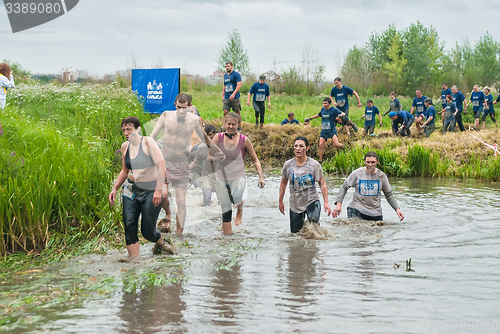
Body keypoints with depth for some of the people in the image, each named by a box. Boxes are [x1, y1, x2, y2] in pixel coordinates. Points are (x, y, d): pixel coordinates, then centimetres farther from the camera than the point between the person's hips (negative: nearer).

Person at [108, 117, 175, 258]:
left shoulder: (148, 142, -13)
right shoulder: (125, 146, 6)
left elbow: (161, 167, -17)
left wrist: (158, 190, -22)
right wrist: (115, 189, 13)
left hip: (151, 190, -5)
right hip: (131, 189, 6)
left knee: (147, 231, -3)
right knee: (129, 225, -10)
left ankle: (160, 243, 32)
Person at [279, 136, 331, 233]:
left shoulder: (314, 165, -9)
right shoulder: (288, 165, -4)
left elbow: (322, 184, -5)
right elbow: (283, 183, 9)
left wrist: (326, 203, -12)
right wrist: (281, 202, 11)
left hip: (312, 202, -2)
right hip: (295, 204, 2)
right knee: (295, 232, 7)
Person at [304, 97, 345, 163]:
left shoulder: (334, 110, -8)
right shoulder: (323, 109, 10)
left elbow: (343, 114, -13)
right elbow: (319, 115, 30)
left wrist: (340, 115, -37)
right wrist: (310, 118, 35)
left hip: (332, 131, -5)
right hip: (324, 131, 5)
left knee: (336, 144, -18)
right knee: (321, 145, -6)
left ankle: (344, 148, 15)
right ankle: (320, 160, 3)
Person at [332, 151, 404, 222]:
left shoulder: (382, 176, 1)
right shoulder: (357, 173, -5)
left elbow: (389, 195, 11)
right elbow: (344, 187, 2)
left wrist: (397, 208, 0)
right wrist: (338, 204, -11)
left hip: (375, 213, 3)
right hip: (356, 210, -3)